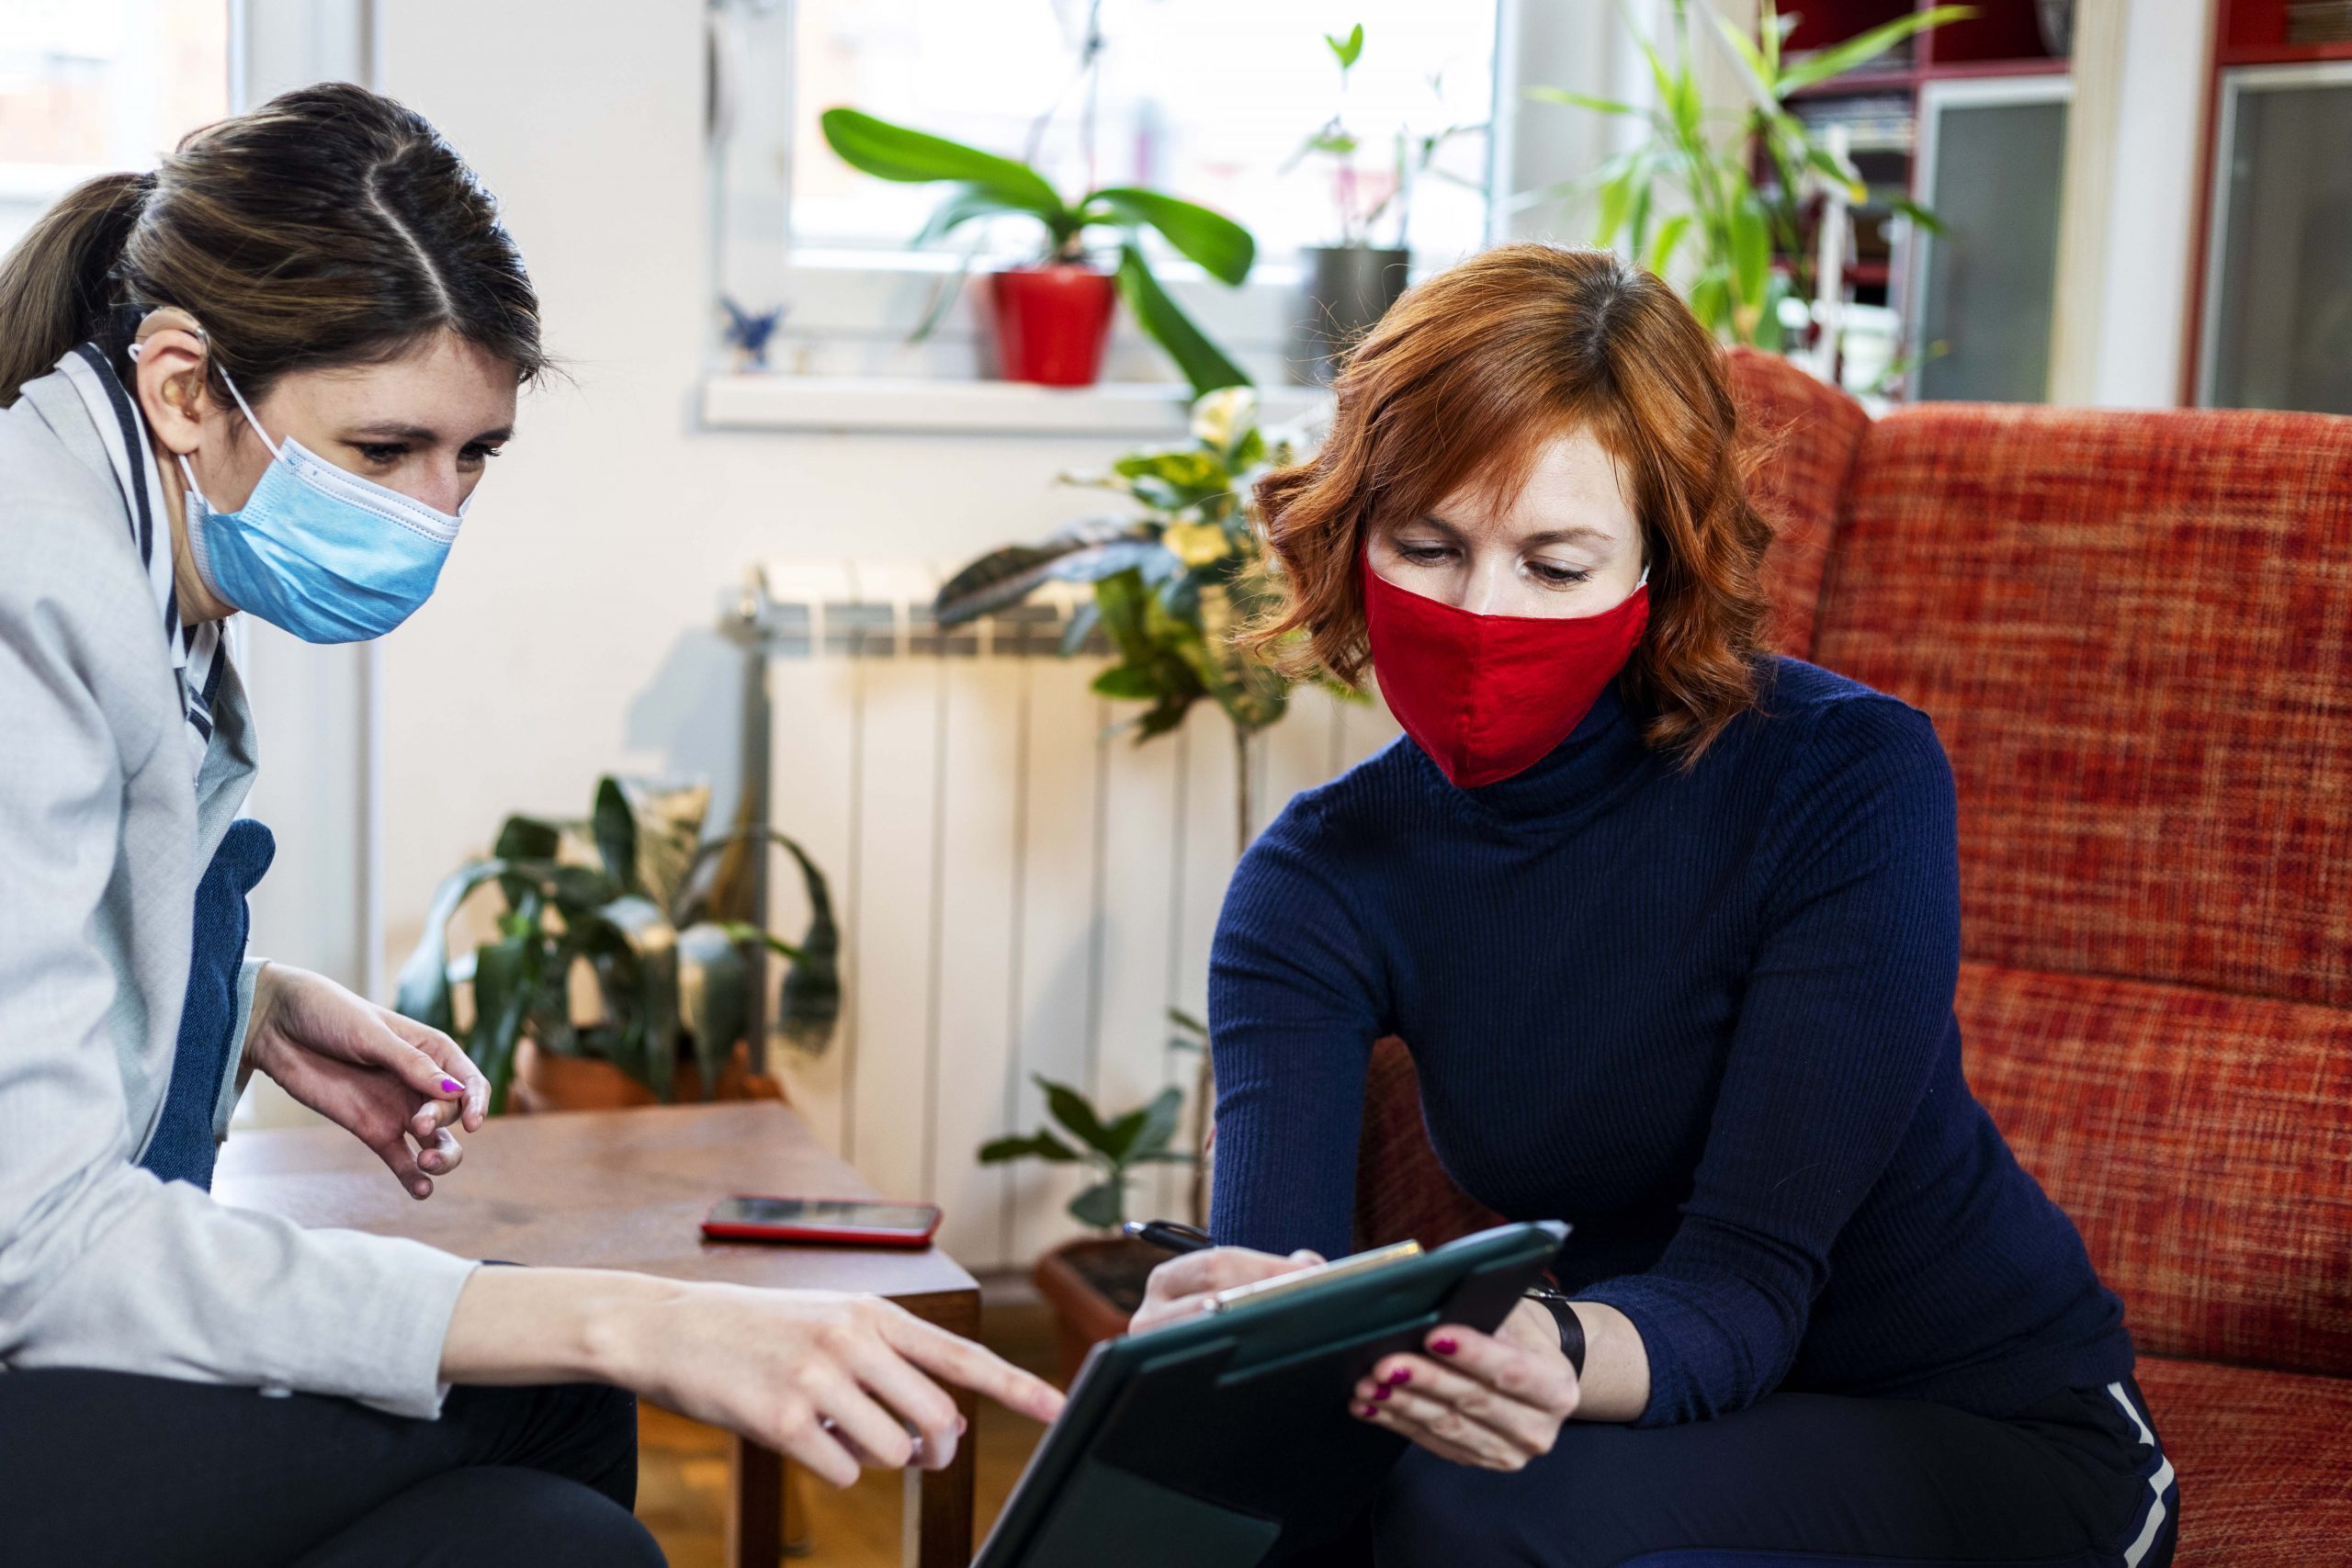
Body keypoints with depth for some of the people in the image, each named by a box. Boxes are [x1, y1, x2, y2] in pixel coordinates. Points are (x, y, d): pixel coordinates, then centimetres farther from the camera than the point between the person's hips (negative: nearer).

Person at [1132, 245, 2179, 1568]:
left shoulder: (1851, 779, -20)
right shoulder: (1323, 879, -7)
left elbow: (1748, 1280, -25)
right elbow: (1272, 1241, -21)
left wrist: (1562, 1360, -48)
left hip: (1998, 1437, -3)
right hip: (1677, 1428, 4)